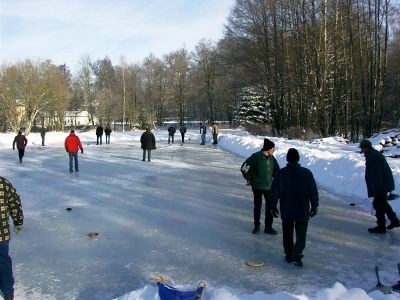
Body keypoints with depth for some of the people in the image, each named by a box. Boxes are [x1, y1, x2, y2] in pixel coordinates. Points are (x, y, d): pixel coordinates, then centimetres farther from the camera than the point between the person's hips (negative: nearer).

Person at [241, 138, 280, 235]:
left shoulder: (272, 158, 1)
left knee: (270, 207, 4)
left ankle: (268, 227, 17)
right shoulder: (256, 157, -15)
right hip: (257, 186, -4)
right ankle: (256, 226, 24)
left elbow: (276, 170, 16)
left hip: (269, 186, 4)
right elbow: (244, 168, -11)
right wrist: (249, 179, -3)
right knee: (257, 206, 9)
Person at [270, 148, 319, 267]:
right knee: (301, 234, 8)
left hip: (286, 210, 1)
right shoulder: (307, 173, -7)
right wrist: (314, 205, 10)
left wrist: (273, 206, 11)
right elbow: (313, 191, -2)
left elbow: (274, 192, 0)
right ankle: (297, 255, -4)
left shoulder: (280, 173, -5)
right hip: (303, 210, -1)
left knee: (287, 233, 15)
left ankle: (289, 255, 22)